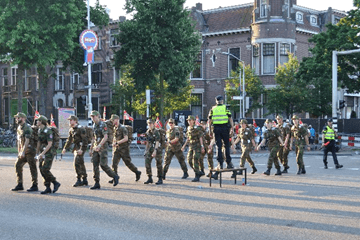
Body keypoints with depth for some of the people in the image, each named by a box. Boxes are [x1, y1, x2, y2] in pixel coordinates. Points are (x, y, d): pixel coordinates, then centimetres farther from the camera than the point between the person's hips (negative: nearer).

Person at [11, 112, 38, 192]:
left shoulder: (27, 128, -15)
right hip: (23, 151, 9)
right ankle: (20, 185, 9)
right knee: (18, 165, 4)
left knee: (32, 167, -3)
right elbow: (19, 141, 17)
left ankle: (35, 186, 3)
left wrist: (23, 152, -25)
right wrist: (19, 152, 14)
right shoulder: (19, 128, 14)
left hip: (30, 150, -9)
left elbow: (27, 140, -22)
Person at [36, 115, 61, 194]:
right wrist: (37, 153, 18)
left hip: (49, 153, -9)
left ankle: (56, 183, 1)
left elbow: (50, 144, -21)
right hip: (42, 153, 9)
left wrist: (42, 153, -22)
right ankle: (48, 188, 8)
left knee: (45, 170, -15)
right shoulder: (39, 131, 12)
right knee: (42, 170, 3)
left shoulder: (48, 131, -16)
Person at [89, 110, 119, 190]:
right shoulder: (94, 126, 14)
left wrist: (99, 145, -30)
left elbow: (105, 137, -20)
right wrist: (91, 149, 22)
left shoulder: (103, 125, -11)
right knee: (95, 165, 1)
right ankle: (97, 184, 3)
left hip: (103, 148, -8)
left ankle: (115, 176, 11)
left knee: (103, 165, -10)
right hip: (96, 148, 8)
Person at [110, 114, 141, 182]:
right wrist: (113, 144, 16)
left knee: (128, 163, 2)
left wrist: (117, 143, -25)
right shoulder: (114, 128, 11)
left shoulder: (123, 128, -13)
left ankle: (137, 173, 22)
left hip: (124, 149, -7)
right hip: (116, 149, 7)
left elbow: (126, 138, -22)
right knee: (114, 163, -4)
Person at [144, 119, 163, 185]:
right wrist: (146, 150, 19)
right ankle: (150, 178, 7)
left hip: (157, 149, -6)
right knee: (147, 163, -2)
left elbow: (157, 142, -21)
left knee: (159, 165, 0)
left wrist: (155, 150, -31)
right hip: (149, 149, 7)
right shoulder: (147, 132, 10)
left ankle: (160, 179, 8)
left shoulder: (156, 131, -12)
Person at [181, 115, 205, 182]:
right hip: (191, 147, 8)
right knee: (189, 161, 4)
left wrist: (202, 147, -18)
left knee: (195, 161, -12)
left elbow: (200, 138, -11)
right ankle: (199, 173, 18)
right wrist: (184, 146, 19)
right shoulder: (188, 128, 12)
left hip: (197, 146, -8)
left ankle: (197, 177, -6)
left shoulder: (197, 128, -10)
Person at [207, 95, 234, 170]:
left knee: (219, 146, 4)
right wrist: (232, 128, -2)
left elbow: (210, 120, 6)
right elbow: (230, 119, -3)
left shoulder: (212, 109, 9)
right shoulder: (226, 108, 4)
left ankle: (220, 164, 1)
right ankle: (229, 162, 4)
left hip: (216, 129, 1)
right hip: (225, 128, -1)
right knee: (227, 145, 7)